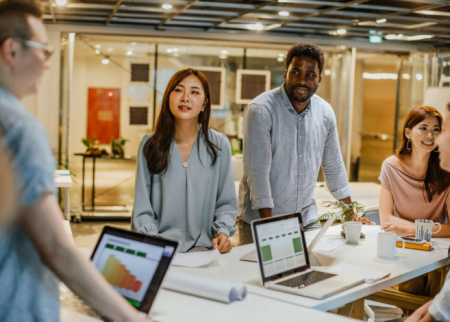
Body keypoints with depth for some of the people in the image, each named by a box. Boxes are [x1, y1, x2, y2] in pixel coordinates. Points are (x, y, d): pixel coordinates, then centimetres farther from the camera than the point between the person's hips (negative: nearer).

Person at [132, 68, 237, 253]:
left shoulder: (219, 145, 5)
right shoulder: (150, 145, 4)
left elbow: (226, 203, 11)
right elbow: (142, 208, 3)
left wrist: (223, 231, -8)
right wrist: (150, 240, -14)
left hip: (201, 247, 0)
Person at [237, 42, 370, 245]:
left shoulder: (325, 112, 2)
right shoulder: (261, 110, -16)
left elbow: (334, 165, 14)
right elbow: (257, 171, -21)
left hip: (306, 218, 5)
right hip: (260, 220, -4)